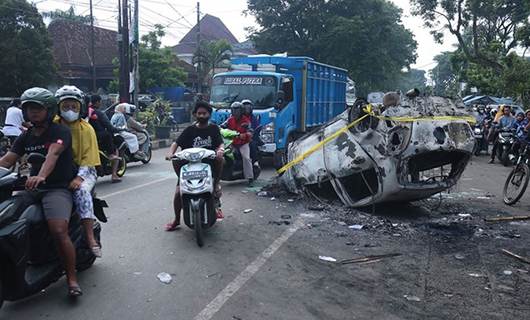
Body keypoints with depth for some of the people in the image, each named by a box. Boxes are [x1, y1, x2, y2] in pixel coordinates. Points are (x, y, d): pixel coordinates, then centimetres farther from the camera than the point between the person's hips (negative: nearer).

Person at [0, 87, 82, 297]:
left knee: (59, 231, -27)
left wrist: (41, 176, -40)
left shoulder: (60, 132, -2)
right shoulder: (26, 137, 19)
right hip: (33, 189, 7)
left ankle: (72, 279, -14)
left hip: (58, 188, -7)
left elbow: (53, 154, -22)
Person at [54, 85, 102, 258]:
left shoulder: (86, 129, -1)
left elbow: (88, 158, -8)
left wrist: (79, 177, -21)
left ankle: (90, 238, -29)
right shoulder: (53, 125, 7)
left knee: (81, 191, -31)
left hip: (83, 171, -3)